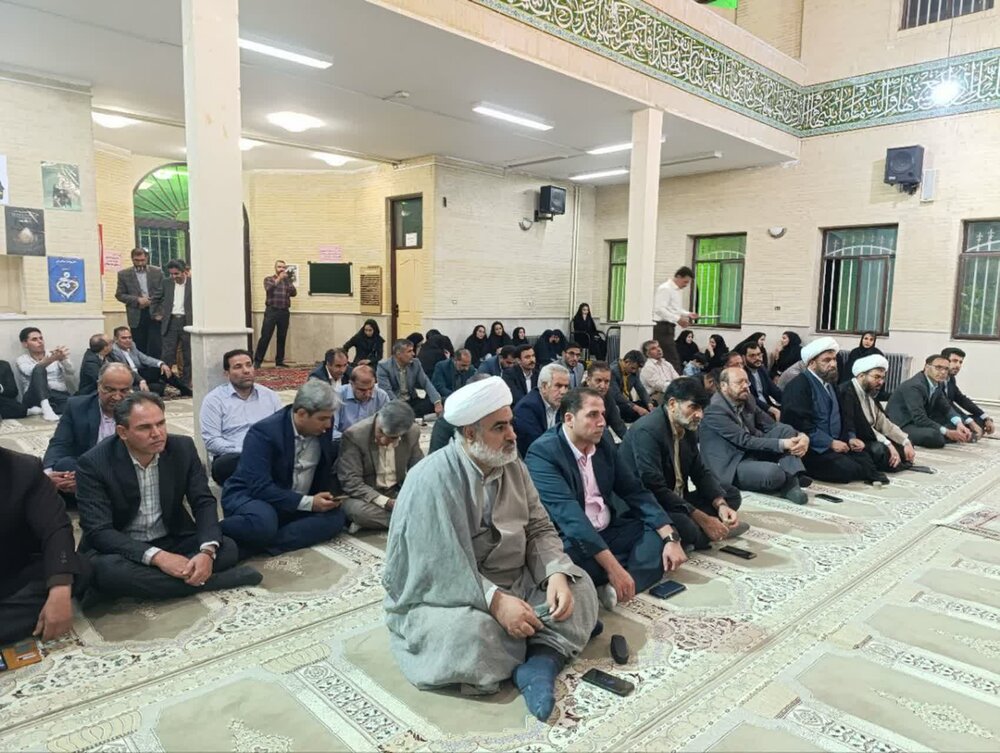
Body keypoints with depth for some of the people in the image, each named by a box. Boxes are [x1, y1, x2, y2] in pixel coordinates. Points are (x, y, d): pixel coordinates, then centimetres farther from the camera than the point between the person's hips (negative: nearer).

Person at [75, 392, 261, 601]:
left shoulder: (183, 448, -8)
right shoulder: (94, 464, -16)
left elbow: (204, 503, -7)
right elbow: (99, 531, -21)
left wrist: (208, 551, -27)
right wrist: (157, 557, -34)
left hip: (172, 541, 2)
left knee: (226, 548, -21)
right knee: (105, 570, -36)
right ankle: (214, 580, -26)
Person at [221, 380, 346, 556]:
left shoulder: (323, 427, -6)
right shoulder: (263, 432, -23)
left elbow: (326, 462, 13)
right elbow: (260, 487, -29)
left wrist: (327, 496, -3)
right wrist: (308, 503, -30)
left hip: (297, 504, 7)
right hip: (251, 496, -7)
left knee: (336, 517, -22)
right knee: (263, 523, -41)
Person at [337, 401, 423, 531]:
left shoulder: (413, 432, -9)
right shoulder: (354, 435, -21)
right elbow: (350, 482, -22)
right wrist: (386, 503, -32)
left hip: (397, 492, 4)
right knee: (356, 509, -37)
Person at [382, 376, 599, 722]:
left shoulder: (512, 465, -1)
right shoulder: (432, 479, -23)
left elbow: (539, 528, 0)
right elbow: (439, 568, -27)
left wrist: (556, 574, -19)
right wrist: (495, 601, -32)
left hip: (512, 581, 7)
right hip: (444, 594, -6)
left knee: (579, 585, -7)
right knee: (472, 630, -36)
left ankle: (540, 662, -24)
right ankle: (555, 644, -9)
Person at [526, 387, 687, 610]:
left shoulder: (603, 444, 4)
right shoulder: (542, 452, -18)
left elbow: (635, 491, 4)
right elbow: (568, 513, -28)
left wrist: (671, 537, -10)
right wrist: (613, 567, -34)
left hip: (607, 533, 7)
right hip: (569, 542, -7)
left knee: (662, 532, -7)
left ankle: (617, 589, -25)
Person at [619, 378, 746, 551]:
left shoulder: (688, 427, 4)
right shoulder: (647, 431, -23)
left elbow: (701, 472, 11)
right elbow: (655, 489, -28)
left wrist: (721, 505, -9)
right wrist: (703, 519, -25)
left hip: (676, 501, 10)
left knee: (731, 494, 8)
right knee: (685, 527, -36)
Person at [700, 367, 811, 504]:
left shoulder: (747, 399, 5)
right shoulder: (715, 409, -21)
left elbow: (771, 425, 4)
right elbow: (744, 440, -24)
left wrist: (801, 436, -14)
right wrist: (782, 444, -28)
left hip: (753, 452, 9)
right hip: (732, 465, -9)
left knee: (786, 430, -7)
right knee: (772, 472, -34)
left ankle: (791, 479, -17)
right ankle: (786, 483, 1)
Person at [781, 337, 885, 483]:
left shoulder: (830, 383, 18)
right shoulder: (798, 386, -13)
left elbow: (838, 418, 23)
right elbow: (800, 423, -23)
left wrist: (848, 439, 4)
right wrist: (830, 443, -20)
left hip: (833, 444, 9)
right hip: (811, 448, -9)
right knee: (849, 469, -23)